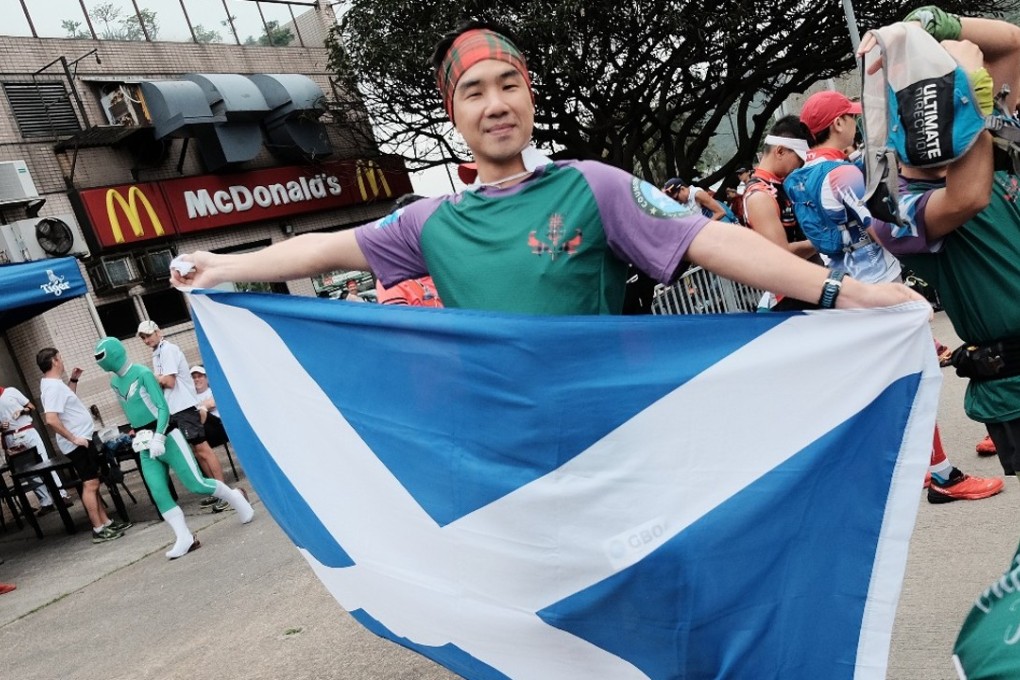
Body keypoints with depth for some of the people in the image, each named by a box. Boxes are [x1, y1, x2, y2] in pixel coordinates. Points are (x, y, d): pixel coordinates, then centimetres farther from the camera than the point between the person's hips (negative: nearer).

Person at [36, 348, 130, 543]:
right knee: (90, 485, -5)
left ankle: (106, 522, 20)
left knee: (92, 483, 13)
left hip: (83, 440, 10)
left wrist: (74, 380, 18)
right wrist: (73, 438, -23)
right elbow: (51, 419, -30)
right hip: (78, 443, -10)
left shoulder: (54, 384, 10)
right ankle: (99, 530, 0)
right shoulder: (53, 387, -21)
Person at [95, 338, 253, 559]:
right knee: (158, 493, -6)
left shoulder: (142, 373, -13)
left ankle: (235, 497, 17)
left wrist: (158, 437, -25)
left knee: (196, 484, -7)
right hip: (146, 443, 7)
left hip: (165, 436, -7)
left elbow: (163, 407, -17)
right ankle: (185, 538, -3)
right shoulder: (114, 382, 9)